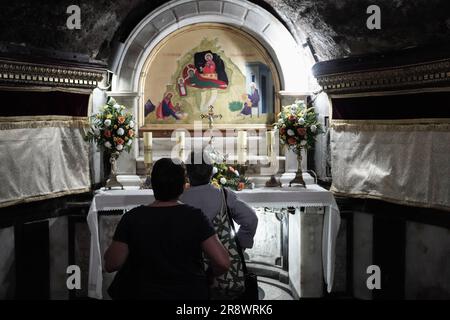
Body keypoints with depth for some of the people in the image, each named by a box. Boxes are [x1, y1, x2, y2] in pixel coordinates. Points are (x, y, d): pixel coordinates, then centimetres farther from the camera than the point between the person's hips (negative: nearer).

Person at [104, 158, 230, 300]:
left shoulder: (132, 218, -13)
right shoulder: (195, 217, -14)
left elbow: (111, 265, -11)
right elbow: (223, 263, -19)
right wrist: (209, 274, 1)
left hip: (146, 294, 0)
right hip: (192, 294, 0)